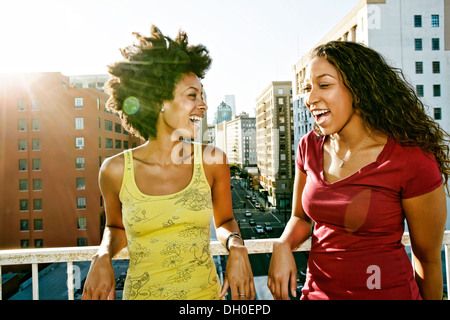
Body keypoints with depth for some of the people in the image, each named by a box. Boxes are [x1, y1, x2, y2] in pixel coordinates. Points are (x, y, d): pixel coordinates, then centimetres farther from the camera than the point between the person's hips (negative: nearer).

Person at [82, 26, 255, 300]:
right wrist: (103, 257, -11)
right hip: (141, 292, 0)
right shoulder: (116, 170, -11)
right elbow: (115, 227, 7)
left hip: (206, 293, 1)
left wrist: (236, 246, -15)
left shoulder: (212, 161, -11)